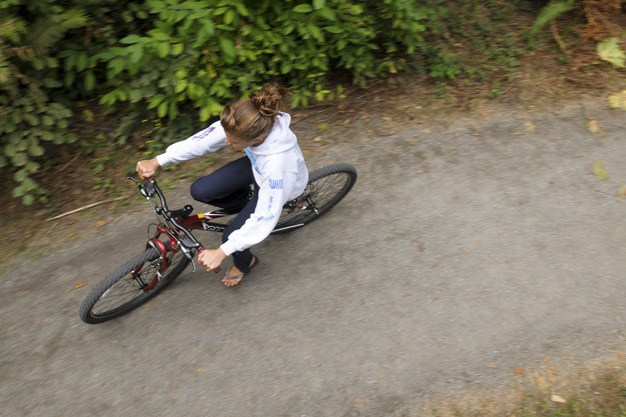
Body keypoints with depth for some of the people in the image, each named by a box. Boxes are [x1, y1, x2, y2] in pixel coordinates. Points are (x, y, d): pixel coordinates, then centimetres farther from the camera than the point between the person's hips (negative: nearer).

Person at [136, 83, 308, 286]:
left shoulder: (277, 163, -44)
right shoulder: (241, 125, -31)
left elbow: (265, 219, -39)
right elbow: (202, 140, -19)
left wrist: (221, 252, -36)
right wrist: (156, 162, -21)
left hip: (280, 184, -5)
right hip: (255, 165, 6)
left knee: (232, 234, -14)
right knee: (200, 191, -7)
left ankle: (245, 263, 23)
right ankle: (249, 203, 18)